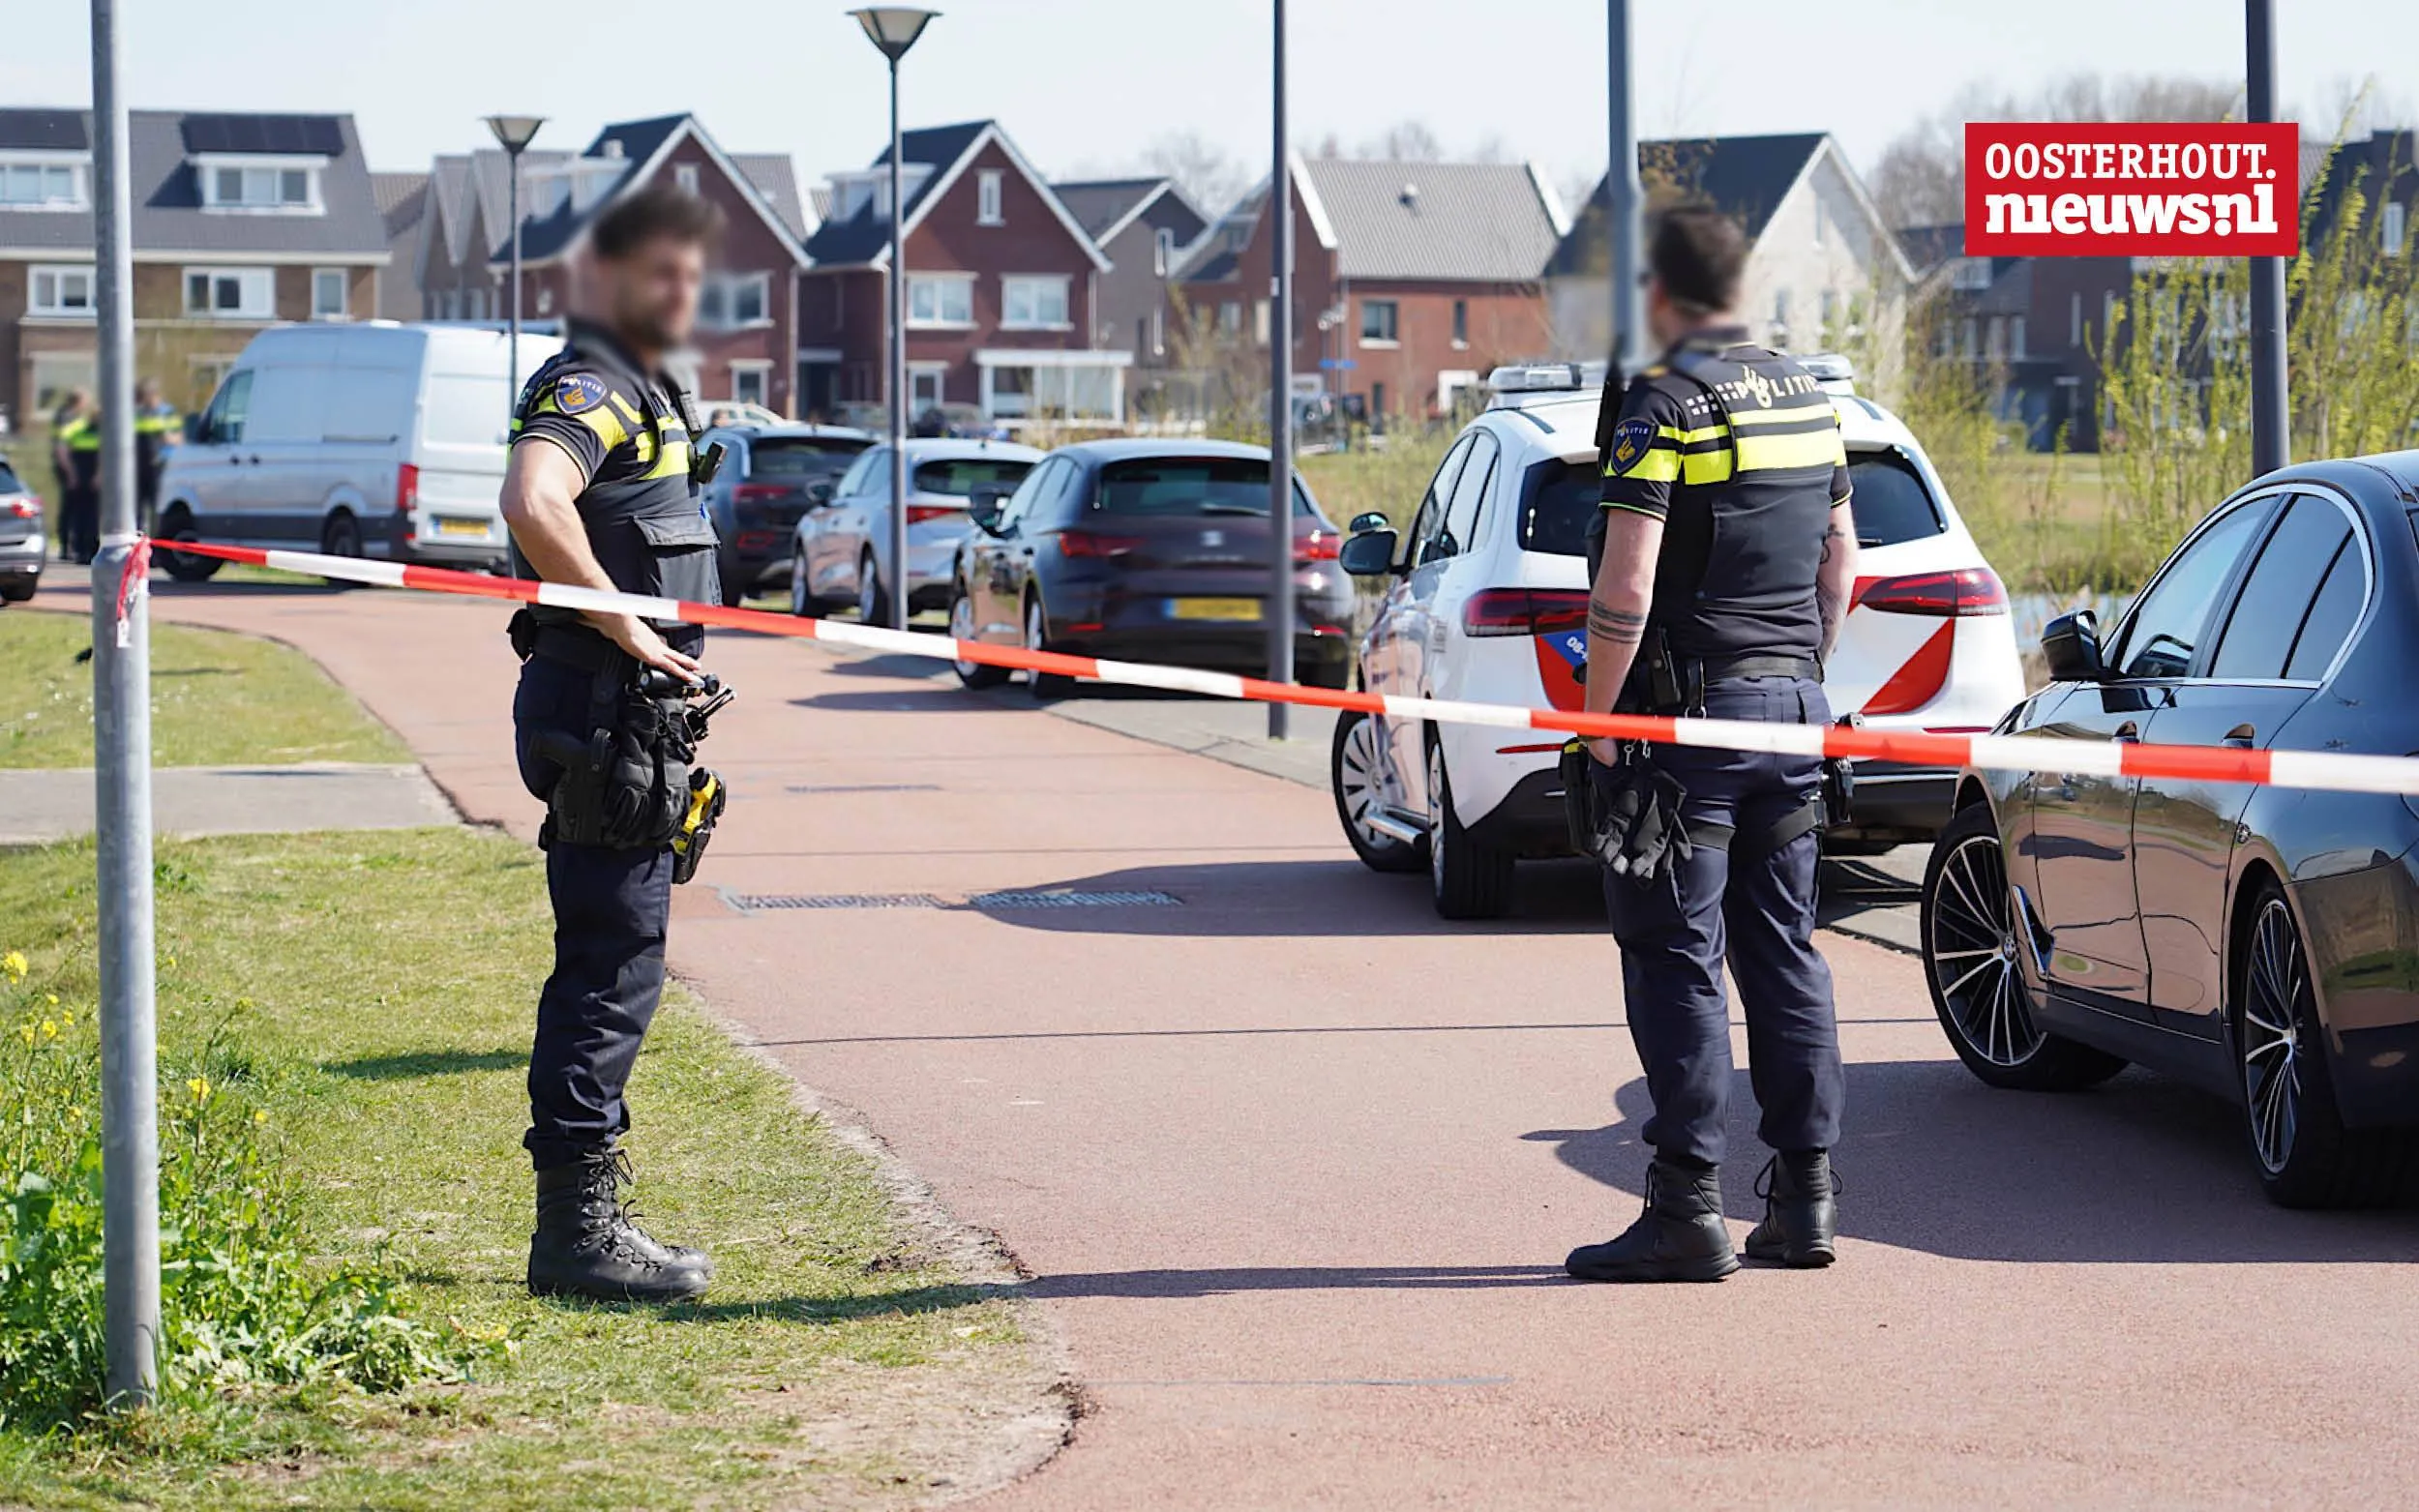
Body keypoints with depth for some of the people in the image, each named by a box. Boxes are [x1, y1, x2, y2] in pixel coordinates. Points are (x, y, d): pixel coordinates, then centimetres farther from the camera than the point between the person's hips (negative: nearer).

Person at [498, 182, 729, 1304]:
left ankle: (581, 1220, 20)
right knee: (611, 968, -9)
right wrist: (625, 629, -24)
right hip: (599, 712, -10)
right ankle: (577, 1230, -6)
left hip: (632, 718, 10)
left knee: (614, 966, 13)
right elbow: (533, 504, -32)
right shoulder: (591, 386, -12)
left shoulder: (644, 395, 20)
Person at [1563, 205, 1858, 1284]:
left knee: (1675, 961, -4)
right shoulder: (1806, 398, 11)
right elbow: (1839, 561, 18)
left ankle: (1688, 1210, -6)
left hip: (1687, 710, -7)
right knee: (1783, 952, 11)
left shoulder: (1664, 406, -12)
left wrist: (1598, 719, -10)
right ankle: (1804, 1198, 12)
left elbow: (1627, 589, -18)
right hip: (1792, 709, 7)